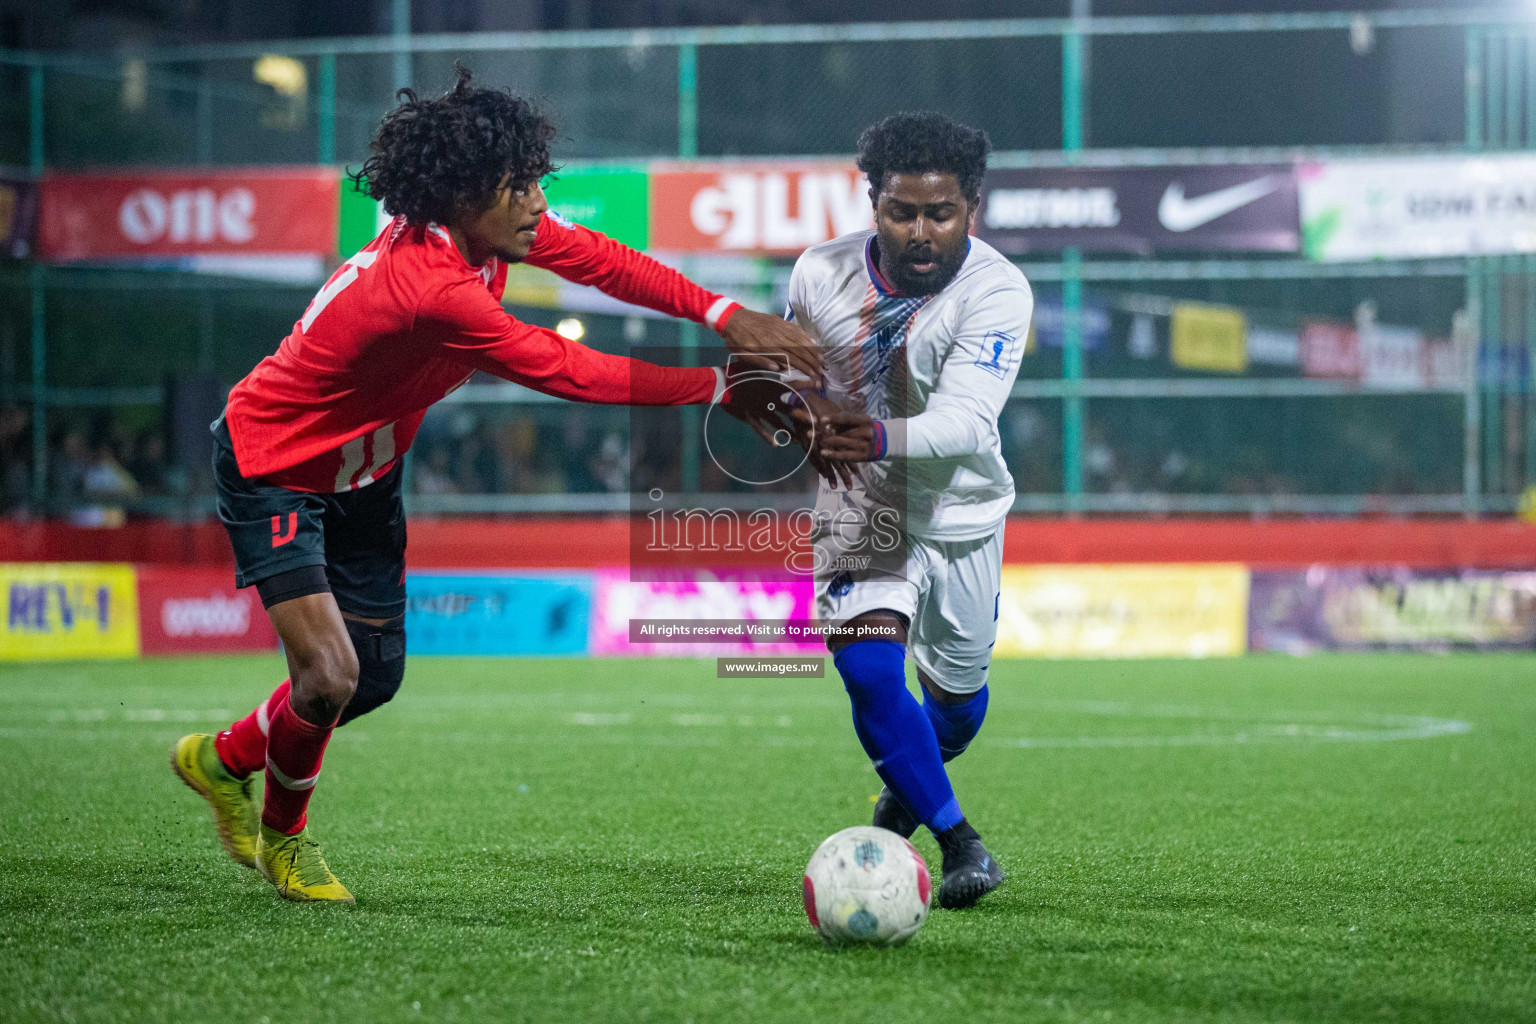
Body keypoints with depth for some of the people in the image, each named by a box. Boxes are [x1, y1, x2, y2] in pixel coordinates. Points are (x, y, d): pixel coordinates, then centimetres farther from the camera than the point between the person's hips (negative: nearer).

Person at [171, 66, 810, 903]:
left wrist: (726, 316, -24)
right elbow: (568, 372, -34)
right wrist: (721, 391, -30)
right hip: (273, 467, -9)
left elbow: (599, 260, -9)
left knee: (376, 674, 13)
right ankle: (282, 837, 12)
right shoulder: (433, 289, -38)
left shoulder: (484, 230, -12)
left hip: (360, 471, 9)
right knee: (330, 674, -17)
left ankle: (223, 759, 38)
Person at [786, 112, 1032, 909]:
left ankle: (906, 787, 50)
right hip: (859, 506, 0)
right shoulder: (820, 274, -15)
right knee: (869, 670, -21)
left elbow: (965, 421, -37)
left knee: (958, 696, 16)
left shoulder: (997, 290, -25)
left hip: (961, 510, 0)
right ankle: (957, 840, -5)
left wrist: (880, 438, -55)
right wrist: (809, 413, -18)